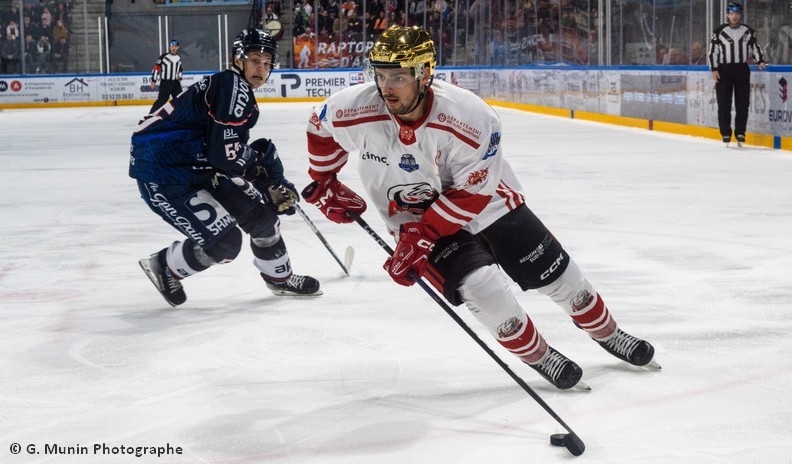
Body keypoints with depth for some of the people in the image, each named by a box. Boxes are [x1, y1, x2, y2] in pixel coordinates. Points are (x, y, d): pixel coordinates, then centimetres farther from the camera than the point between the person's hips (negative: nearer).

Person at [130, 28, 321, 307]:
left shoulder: (242, 95, 14)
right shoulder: (233, 87, -18)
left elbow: (233, 155, 16)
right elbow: (224, 156, -25)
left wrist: (273, 185, 7)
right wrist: (260, 156, -7)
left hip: (195, 169, 10)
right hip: (161, 174, -10)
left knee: (260, 209, 13)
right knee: (223, 241, -13)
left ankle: (279, 278, 33)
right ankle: (164, 267, 12)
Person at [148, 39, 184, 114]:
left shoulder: (178, 58, 11)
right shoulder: (164, 57, -9)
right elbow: (156, 68, -9)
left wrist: (179, 76, 7)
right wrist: (153, 81, -11)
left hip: (175, 82, 6)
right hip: (165, 82, -6)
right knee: (162, 99, -15)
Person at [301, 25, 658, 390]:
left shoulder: (470, 117, -31)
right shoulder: (354, 111, -25)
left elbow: (470, 194, -23)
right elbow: (321, 125, -1)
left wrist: (421, 239, -26)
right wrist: (324, 184, 4)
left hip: (483, 200, 0)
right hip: (415, 218, 0)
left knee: (554, 271, 6)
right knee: (481, 285, -22)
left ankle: (606, 333, 35)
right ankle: (537, 356, 4)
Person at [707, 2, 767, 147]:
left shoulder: (749, 31, 6)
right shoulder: (719, 31, -2)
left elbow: (755, 47, 13)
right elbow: (712, 51, -2)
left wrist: (760, 61, -4)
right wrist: (714, 69, -9)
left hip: (742, 70, 2)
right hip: (724, 71, -2)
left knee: (742, 103, 1)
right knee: (724, 104, -3)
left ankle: (740, 133, 8)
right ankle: (726, 134, 3)